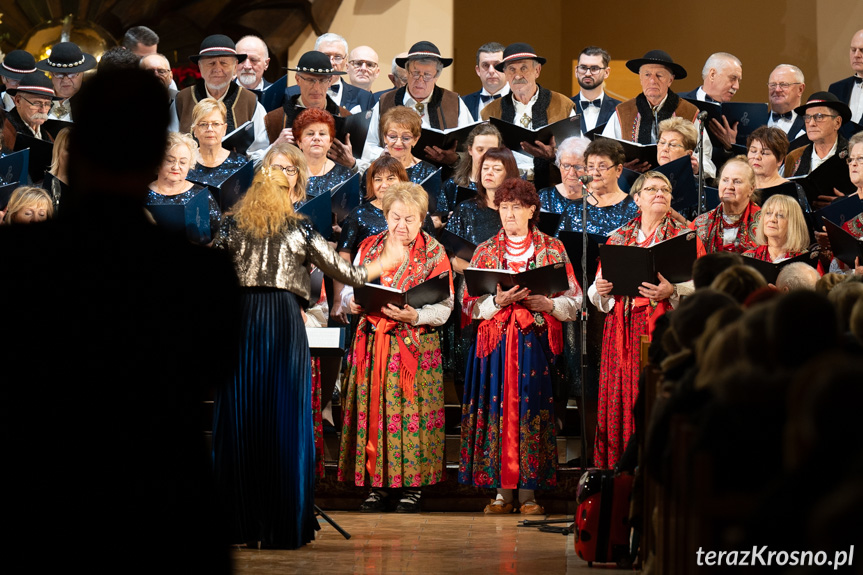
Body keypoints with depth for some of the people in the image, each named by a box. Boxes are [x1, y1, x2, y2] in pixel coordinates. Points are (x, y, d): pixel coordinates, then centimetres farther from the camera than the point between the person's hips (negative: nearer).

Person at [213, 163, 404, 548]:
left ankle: (239, 524, 4)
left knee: (237, 420, 4)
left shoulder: (232, 227, 9)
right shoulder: (299, 231, 7)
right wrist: (384, 262, 27)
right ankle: (282, 527, 1)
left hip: (238, 317, 1)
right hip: (284, 322, -1)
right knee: (284, 423, 1)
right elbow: (346, 274, 11)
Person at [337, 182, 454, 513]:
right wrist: (353, 303, -9)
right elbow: (347, 291, 14)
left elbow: (443, 307, -5)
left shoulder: (434, 253, 1)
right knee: (373, 410, 1)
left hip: (415, 347, -3)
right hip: (372, 344, 3)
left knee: (412, 411, -6)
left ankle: (412, 487, 2)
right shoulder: (369, 248, 12)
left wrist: (415, 316, -23)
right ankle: (377, 486, 8)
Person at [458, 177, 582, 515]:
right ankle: (503, 491, 0)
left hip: (536, 343, -1)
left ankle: (528, 493, -6)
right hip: (495, 343, 1)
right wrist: (498, 301, -13)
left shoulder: (553, 249, 8)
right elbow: (470, 304, 6)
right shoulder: (485, 251, 11)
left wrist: (546, 304, -13)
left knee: (532, 408, -8)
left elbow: (573, 300, 6)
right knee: (498, 408, -5)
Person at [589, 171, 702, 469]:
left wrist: (672, 291, -19)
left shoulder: (685, 236, 8)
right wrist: (601, 289, -4)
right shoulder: (618, 237, 17)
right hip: (623, 330, 3)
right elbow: (597, 291, 18)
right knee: (620, 401, -2)